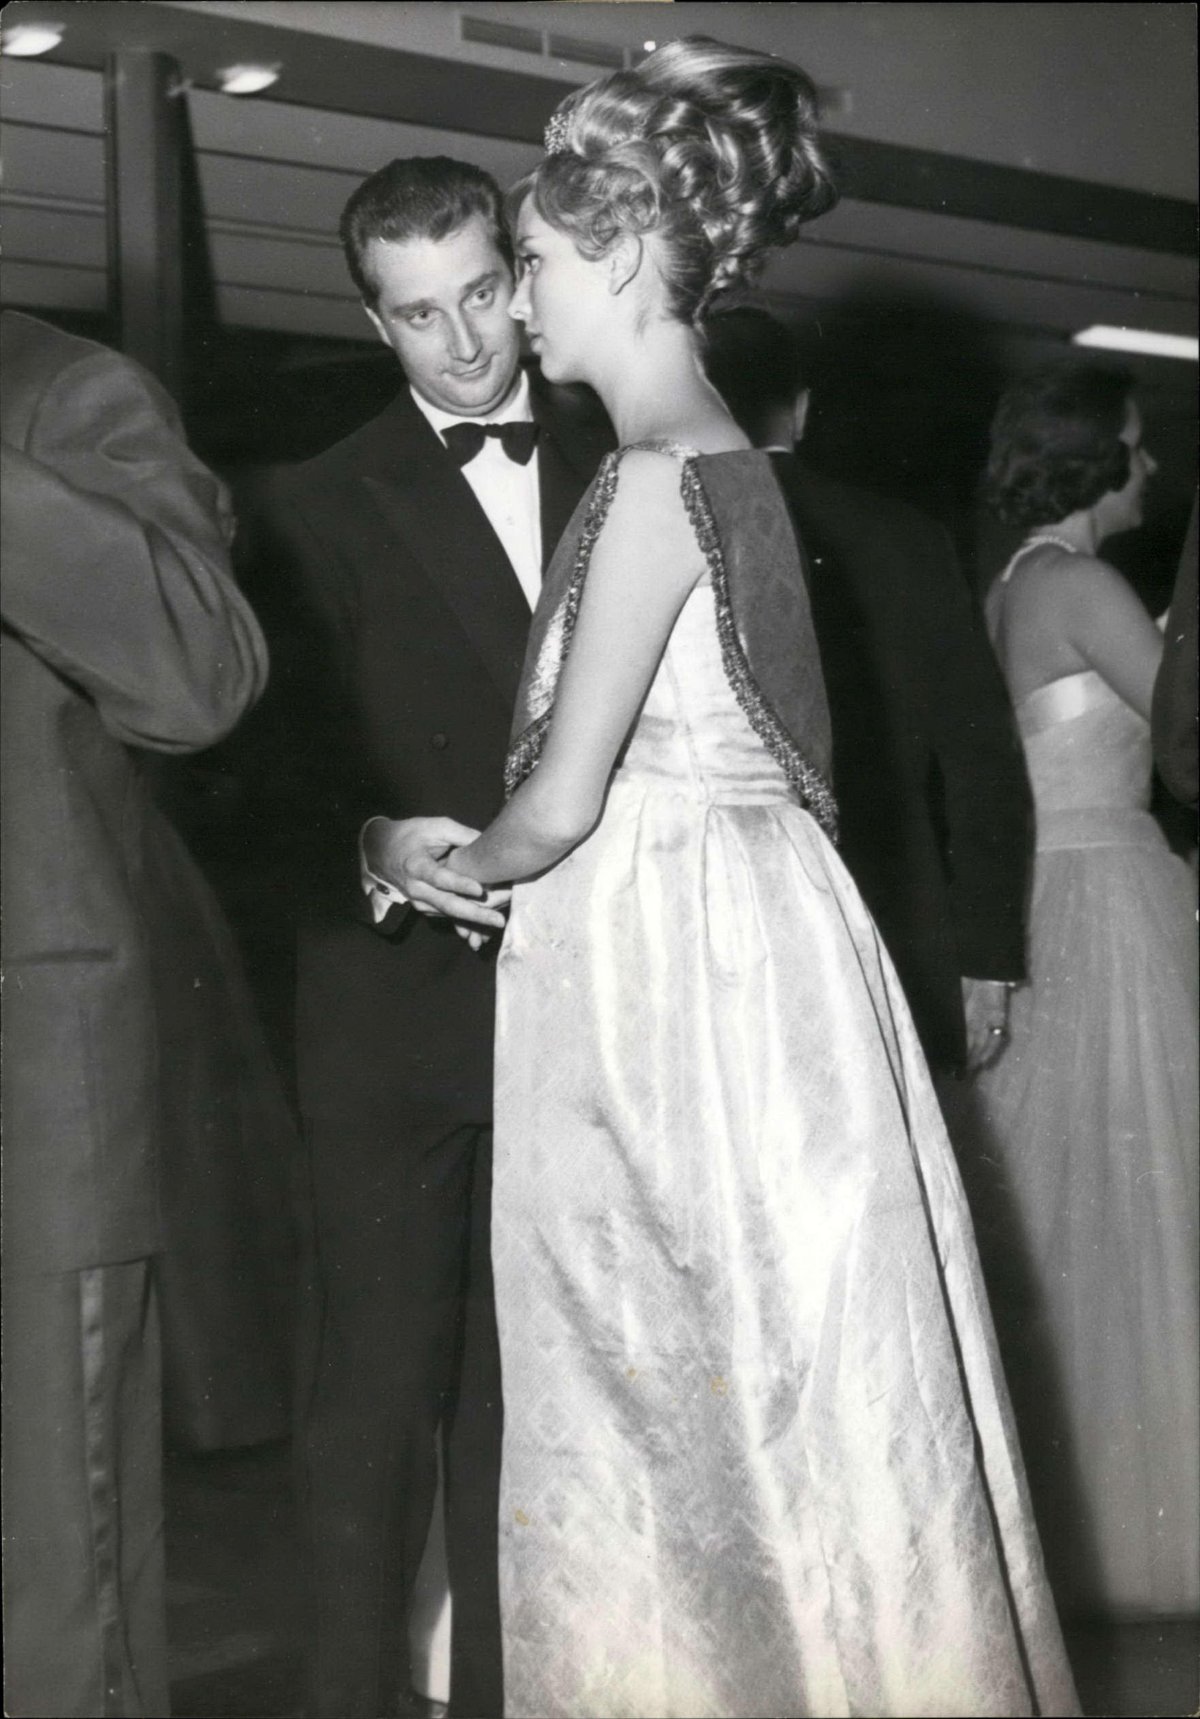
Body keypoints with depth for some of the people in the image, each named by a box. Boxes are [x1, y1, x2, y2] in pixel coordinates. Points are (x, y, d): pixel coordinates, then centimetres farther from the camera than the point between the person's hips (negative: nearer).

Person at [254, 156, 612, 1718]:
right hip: (396, 1012, -2)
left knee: (525, 1375, 11)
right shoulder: (322, 508, 4)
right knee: (380, 1378, 1)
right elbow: (292, 772, -1)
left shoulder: (617, 471, 10)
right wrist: (379, 845, -20)